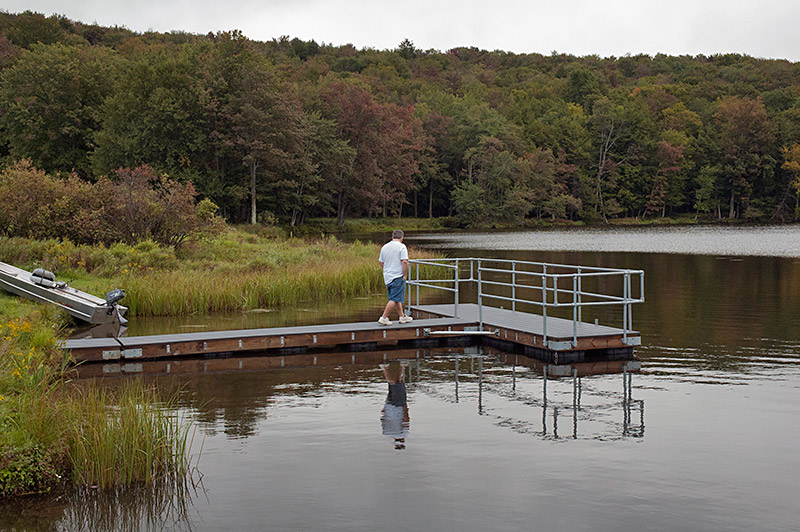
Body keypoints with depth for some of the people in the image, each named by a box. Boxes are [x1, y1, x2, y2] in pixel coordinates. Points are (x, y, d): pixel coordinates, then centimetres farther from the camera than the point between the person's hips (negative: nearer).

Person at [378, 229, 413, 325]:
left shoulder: (385, 247, 9)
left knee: (397, 298, 17)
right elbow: (404, 262, -19)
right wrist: (405, 274, -11)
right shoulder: (401, 246, -11)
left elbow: (381, 262, 16)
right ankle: (383, 318, -8)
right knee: (395, 299, -5)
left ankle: (402, 317, 24)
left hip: (387, 277, 8)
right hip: (398, 276, -7)